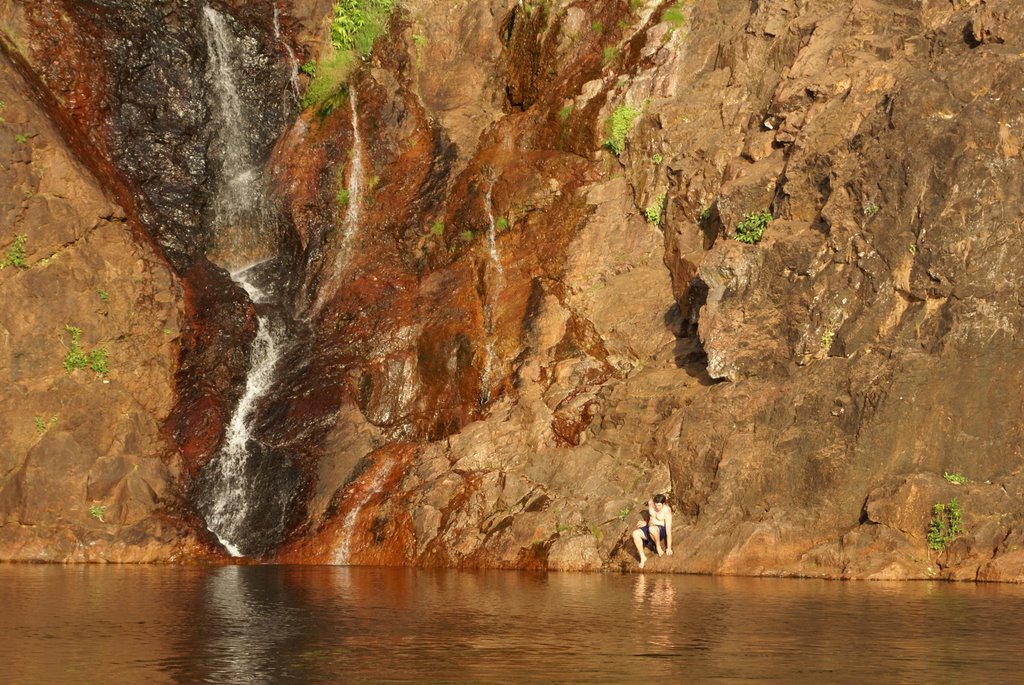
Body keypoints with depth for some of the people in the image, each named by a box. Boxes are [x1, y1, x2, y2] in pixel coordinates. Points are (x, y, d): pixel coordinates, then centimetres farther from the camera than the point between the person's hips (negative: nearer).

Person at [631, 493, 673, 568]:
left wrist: (669, 548, -21)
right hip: (649, 529, 6)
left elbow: (668, 531, -21)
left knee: (652, 529, -41)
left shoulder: (667, 512, -21)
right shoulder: (651, 502, -7)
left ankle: (658, 546, -13)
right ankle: (642, 557, -16)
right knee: (635, 534, -24)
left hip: (661, 531, -6)